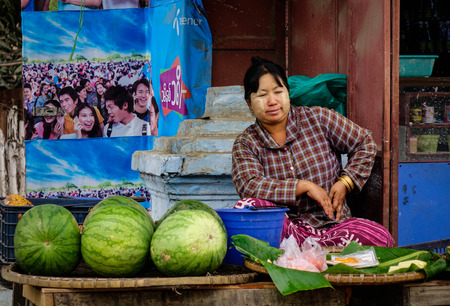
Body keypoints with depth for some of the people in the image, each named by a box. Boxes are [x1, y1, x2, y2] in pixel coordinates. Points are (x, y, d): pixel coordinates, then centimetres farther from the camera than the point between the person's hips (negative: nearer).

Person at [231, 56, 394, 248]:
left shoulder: (318, 119, 6)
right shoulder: (245, 144, 3)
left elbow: (364, 143, 15)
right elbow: (248, 186, -16)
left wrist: (345, 183, 0)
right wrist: (305, 186, -17)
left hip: (330, 225, 2)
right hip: (286, 227, -1)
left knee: (380, 237, -29)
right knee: (245, 206, -33)